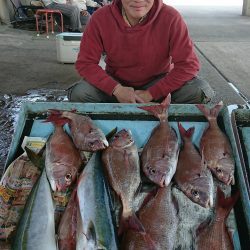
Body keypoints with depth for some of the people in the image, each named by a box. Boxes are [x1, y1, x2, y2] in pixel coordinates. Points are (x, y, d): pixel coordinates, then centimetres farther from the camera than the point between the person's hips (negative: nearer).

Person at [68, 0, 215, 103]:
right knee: (79, 94, -25)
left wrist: (150, 94, -23)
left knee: (201, 91, -25)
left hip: (157, 82, 0)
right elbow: (85, 63, -13)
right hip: (116, 82, 1)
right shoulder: (101, 18, -16)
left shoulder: (171, 18, -20)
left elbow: (188, 65, -19)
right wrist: (116, 90, -27)